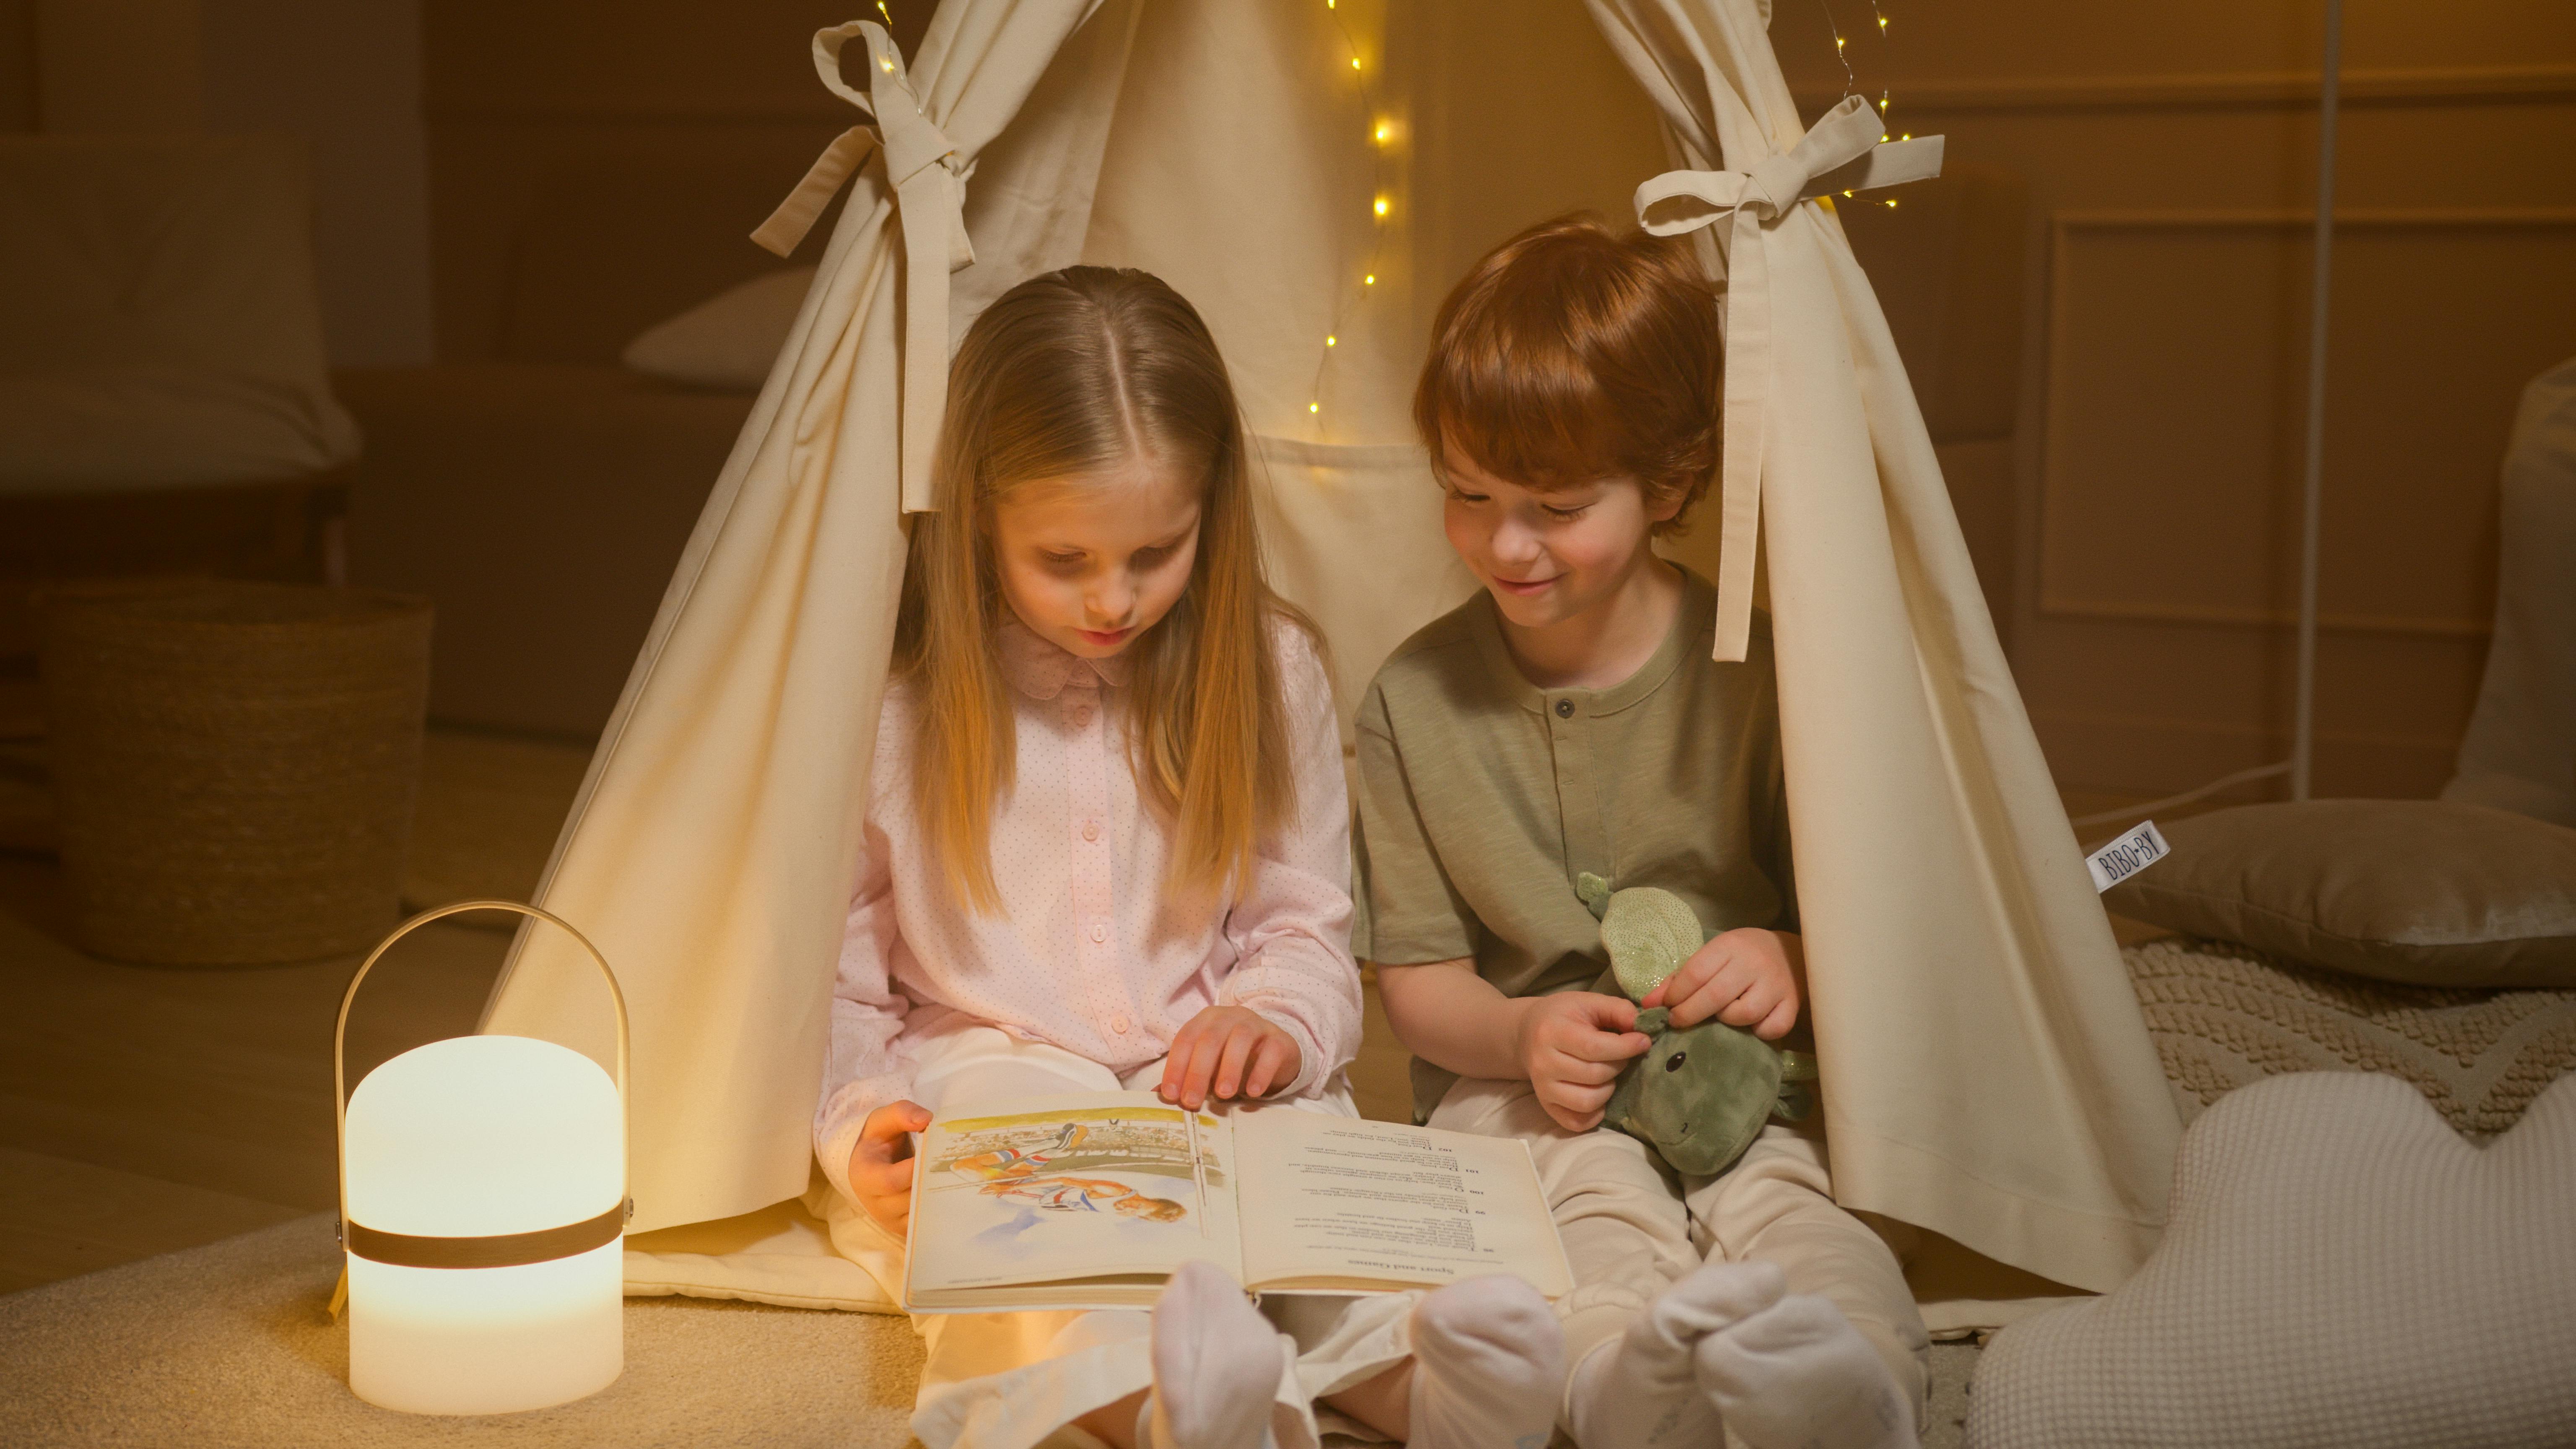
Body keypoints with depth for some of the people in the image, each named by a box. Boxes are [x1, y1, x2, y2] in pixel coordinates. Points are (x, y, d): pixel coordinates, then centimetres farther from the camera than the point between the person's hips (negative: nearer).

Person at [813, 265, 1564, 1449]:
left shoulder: (1268, 672, 4)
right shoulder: (891, 703, -4)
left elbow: (1305, 924, 10)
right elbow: (836, 973, 1)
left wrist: (1275, 1020, -12)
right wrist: (862, 1128, -16)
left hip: (1208, 1084, 3)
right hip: (986, 1081, -3)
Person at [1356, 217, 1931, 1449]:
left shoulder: (1755, 675, 2)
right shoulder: (1414, 700, 5)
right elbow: (1418, 978, 7)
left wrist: (1791, 961, -17)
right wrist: (1523, 1033, -16)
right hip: (1514, 1077, 1)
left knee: (1785, 1200, -34)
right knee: (1590, 1190, -35)